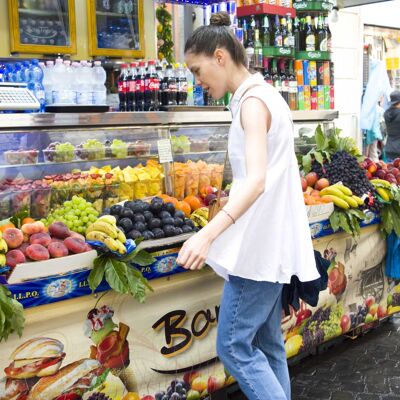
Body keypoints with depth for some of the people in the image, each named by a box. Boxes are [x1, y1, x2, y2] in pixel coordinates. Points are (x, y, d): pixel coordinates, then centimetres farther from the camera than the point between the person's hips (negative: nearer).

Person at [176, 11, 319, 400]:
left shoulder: (252, 101, -16)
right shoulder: (261, 94, 13)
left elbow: (257, 180, -30)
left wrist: (209, 233, -41)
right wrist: (234, 197, 34)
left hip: (260, 243, -10)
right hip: (271, 240, 10)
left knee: (234, 345, -3)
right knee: (267, 344, 15)